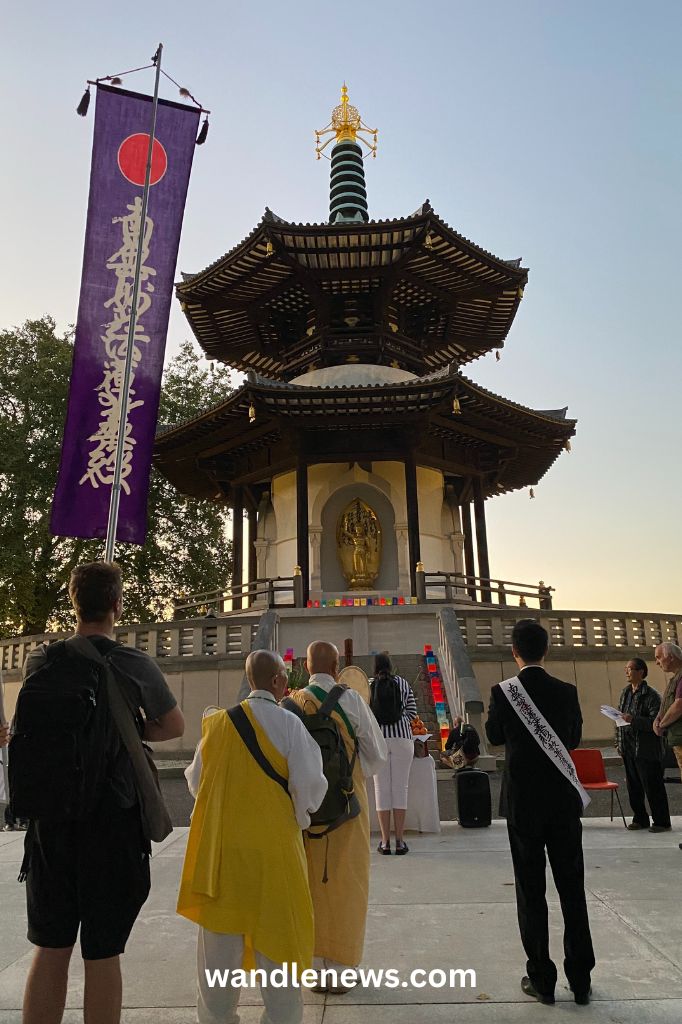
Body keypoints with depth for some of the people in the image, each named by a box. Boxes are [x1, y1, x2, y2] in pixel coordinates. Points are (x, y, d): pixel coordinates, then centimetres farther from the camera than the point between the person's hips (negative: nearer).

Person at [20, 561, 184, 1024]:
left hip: (50, 817, 4)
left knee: (50, 949, 17)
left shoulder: (40, 659, -3)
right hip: (112, 819, -3)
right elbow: (175, 726, 3)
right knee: (102, 954, 9)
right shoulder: (135, 665, -12)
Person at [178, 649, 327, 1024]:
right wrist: (300, 815, 6)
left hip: (220, 844, 4)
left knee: (220, 942, 19)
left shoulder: (217, 723, -2)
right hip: (272, 846, -3)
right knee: (275, 937, 13)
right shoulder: (288, 723, -14)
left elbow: (196, 781, 8)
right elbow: (309, 786, -14)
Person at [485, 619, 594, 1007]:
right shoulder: (567, 691, -6)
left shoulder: (502, 692, -13)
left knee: (531, 892, 9)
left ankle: (542, 979, 17)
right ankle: (581, 980, 21)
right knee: (572, 889, 13)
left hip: (524, 803, -2)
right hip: (564, 801, 2)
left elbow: (494, 736, 2)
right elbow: (574, 738, 8)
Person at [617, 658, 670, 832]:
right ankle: (640, 819, 25)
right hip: (628, 749, 7)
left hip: (646, 749, -7)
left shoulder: (651, 695, -11)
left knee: (652, 787, 2)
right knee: (633, 786, 13)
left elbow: (655, 722, -17)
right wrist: (618, 742, 14)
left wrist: (634, 720, -27)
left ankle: (662, 822, 15)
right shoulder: (625, 693, 11)